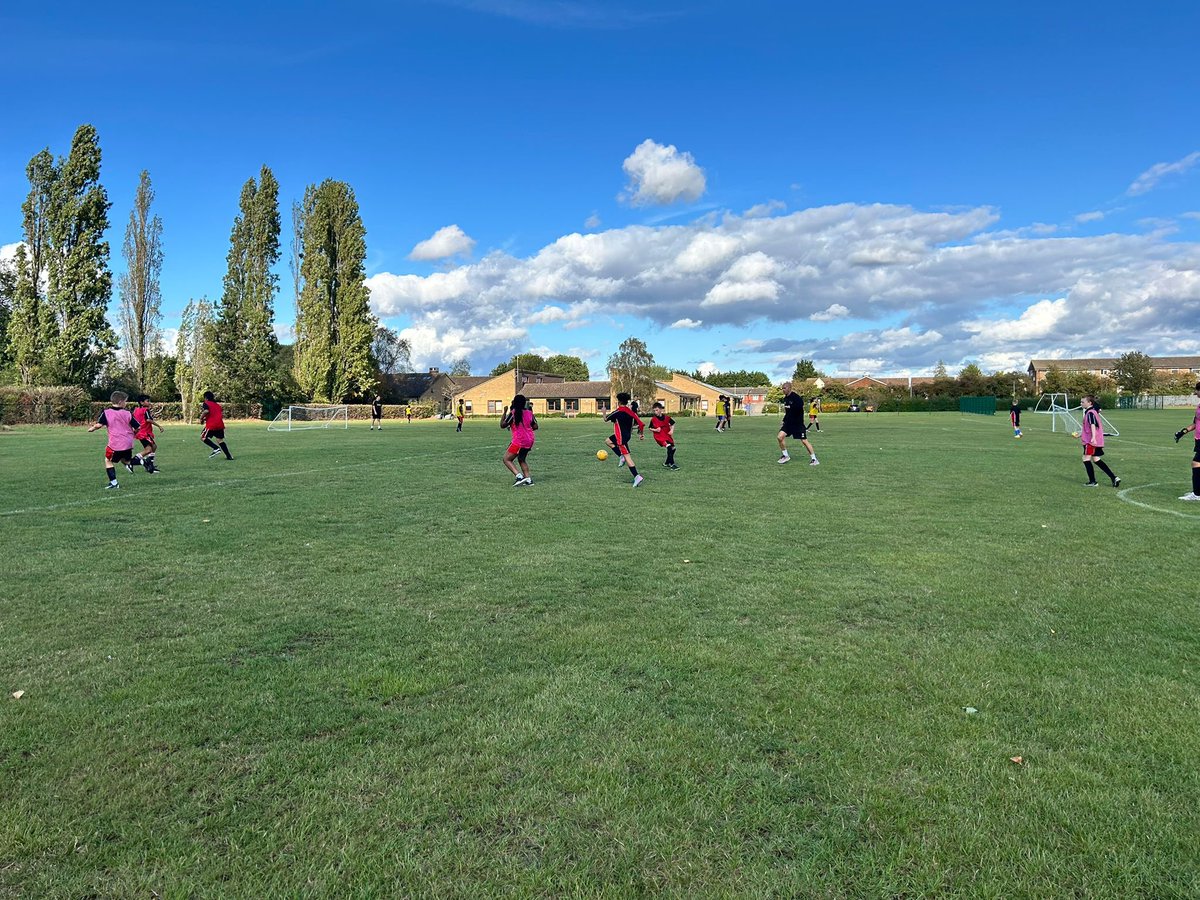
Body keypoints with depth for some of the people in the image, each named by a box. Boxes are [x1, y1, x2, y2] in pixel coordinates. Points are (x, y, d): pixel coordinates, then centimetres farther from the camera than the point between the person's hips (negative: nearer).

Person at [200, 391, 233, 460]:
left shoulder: (206, 403, 1)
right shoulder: (217, 405, 21)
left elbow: (206, 411, -19)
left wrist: (201, 419, -3)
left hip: (211, 425, -6)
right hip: (220, 425, 6)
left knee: (202, 437, 9)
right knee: (220, 440, 13)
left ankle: (216, 448, -10)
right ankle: (229, 456, 5)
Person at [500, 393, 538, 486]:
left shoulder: (513, 412, -9)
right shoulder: (529, 413, 8)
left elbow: (503, 425, -8)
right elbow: (535, 426, 11)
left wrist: (505, 412, 1)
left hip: (519, 441, -7)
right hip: (529, 440, 7)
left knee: (507, 459, 2)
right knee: (521, 459, 24)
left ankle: (519, 476, -16)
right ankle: (528, 479, 13)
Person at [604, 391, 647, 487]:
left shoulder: (618, 412, -15)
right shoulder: (630, 412, 3)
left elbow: (606, 419, -3)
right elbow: (641, 424, -1)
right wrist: (642, 434, 12)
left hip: (621, 437, -8)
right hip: (627, 435, 8)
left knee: (627, 456, -8)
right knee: (608, 440, 26)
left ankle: (637, 477, -14)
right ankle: (621, 457, 14)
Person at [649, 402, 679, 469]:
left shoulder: (666, 417, -4)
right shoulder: (653, 419, -9)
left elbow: (672, 424, 11)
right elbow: (650, 428, 0)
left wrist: (672, 430, -5)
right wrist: (655, 430, -18)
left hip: (667, 435, 5)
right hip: (659, 436, -5)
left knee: (673, 448, 10)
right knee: (669, 446, -26)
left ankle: (667, 463, 31)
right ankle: (672, 464, -22)